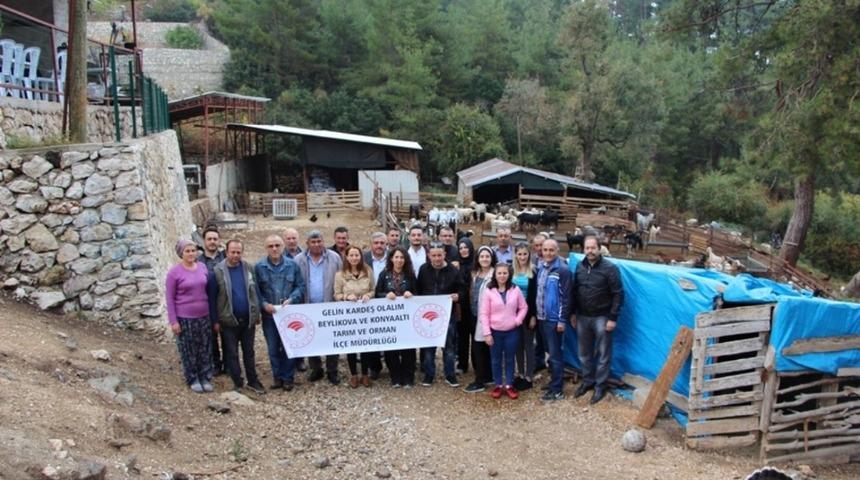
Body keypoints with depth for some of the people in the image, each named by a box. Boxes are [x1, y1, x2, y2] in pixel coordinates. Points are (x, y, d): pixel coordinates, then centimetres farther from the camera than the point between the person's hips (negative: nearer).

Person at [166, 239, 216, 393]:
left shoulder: (203, 268, 2)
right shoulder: (174, 272, -10)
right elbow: (169, 298, -6)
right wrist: (173, 321, -10)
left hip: (204, 316, 4)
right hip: (184, 318, -4)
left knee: (205, 349, 9)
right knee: (188, 351, 7)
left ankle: (205, 378, 21)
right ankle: (193, 380, 21)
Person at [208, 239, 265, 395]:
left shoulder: (248, 268, 0)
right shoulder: (217, 271, -8)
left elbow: (255, 292, 7)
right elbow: (212, 298, -4)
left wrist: (257, 315, 7)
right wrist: (215, 321, -4)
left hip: (248, 319, 2)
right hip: (229, 321, -2)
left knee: (249, 352, 12)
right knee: (232, 354, 9)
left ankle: (253, 381, 23)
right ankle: (237, 383, 21)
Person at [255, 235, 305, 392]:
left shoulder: (292, 265, 0)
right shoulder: (259, 267, -2)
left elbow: (300, 286, 2)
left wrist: (291, 300, -12)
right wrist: (264, 304, -13)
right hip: (269, 314, 0)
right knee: (273, 348, 8)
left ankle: (288, 377, 17)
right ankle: (278, 377, 22)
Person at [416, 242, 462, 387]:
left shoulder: (453, 271, -5)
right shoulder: (423, 269, 1)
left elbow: (461, 290, 1)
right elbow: (417, 290, 6)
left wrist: (457, 296, -20)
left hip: (448, 314, -1)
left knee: (449, 345, 7)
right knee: (428, 345, 9)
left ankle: (450, 375, 19)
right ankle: (428, 375, 20)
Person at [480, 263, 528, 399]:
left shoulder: (515, 290, -2)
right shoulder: (489, 291, -7)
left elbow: (523, 307, 7)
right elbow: (484, 314, -6)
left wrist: (518, 321, -7)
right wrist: (487, 333, -10)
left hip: (512, 331, 1)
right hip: (495, 331, -1)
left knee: (509, 359, 11)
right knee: (496, 360, 10)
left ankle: (509, 385, 23)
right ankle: (498, 385, 23)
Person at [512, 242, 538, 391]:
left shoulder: (534, 271, -9)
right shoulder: (511, 270, 3)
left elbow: (536, 295, -10)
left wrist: (534, 315, -14)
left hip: (528, 312, -4)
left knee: (528, 344, 5)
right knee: (518, 344, 12)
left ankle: (528, 377, 13)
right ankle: (520, 374, 24)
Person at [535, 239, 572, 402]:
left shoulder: (562, 269, -13)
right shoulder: (540, 267, 9)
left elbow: (566, 296, -15)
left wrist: (562, 319, -16)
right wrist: (535, 314, 13)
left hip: (554, 318, -7)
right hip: (542, 317, 7)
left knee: (555, 354, -2)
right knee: (550, 352, 17)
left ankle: (557, 390, 5)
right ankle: (554, 381, 29)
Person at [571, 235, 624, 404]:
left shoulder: (610, 268, -13)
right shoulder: (579, 266, 4)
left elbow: (618, 294, -12)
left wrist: (613, 318, -15)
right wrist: (573, 313, 10)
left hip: (601, 317, -5)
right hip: (582, 316, 5)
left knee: (603, 354, 6)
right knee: (584, 353, 16)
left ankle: (600, 386, 19)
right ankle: (587, 381, 33)